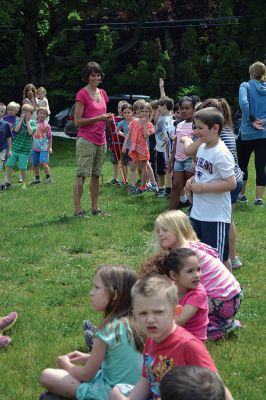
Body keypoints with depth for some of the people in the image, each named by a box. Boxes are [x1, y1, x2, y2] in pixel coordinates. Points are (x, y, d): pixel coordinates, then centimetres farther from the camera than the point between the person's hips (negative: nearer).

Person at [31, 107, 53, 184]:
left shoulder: (46, 125, -3)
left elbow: (49, 137, 0)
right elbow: (31, 135, 14)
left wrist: (50, 147, -2)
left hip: (44, 148, -4)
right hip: (35, 148, 4)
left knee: (43, 162, -15)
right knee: (35, 164, 10)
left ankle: (48, 177, 0)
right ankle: (37, 178, 25)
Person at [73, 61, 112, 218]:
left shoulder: (102, 93, 13)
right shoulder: (82, 94, -8)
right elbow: (77, 121, -11)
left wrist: (108, 118, 3)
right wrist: (98, 118, -18)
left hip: (101, 140, 7)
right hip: (86, 140, -7)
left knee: (96, 175, 11)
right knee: (82, 175, -7)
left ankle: (95, 208, 16)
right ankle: (77, 210, -6)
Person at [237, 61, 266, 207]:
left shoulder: (246, 86, -4)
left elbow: (243, 103, -22)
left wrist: (252, 121, -13)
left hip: (247, 133, -2)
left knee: (242, 164, 14)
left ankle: (242, 194, 23)